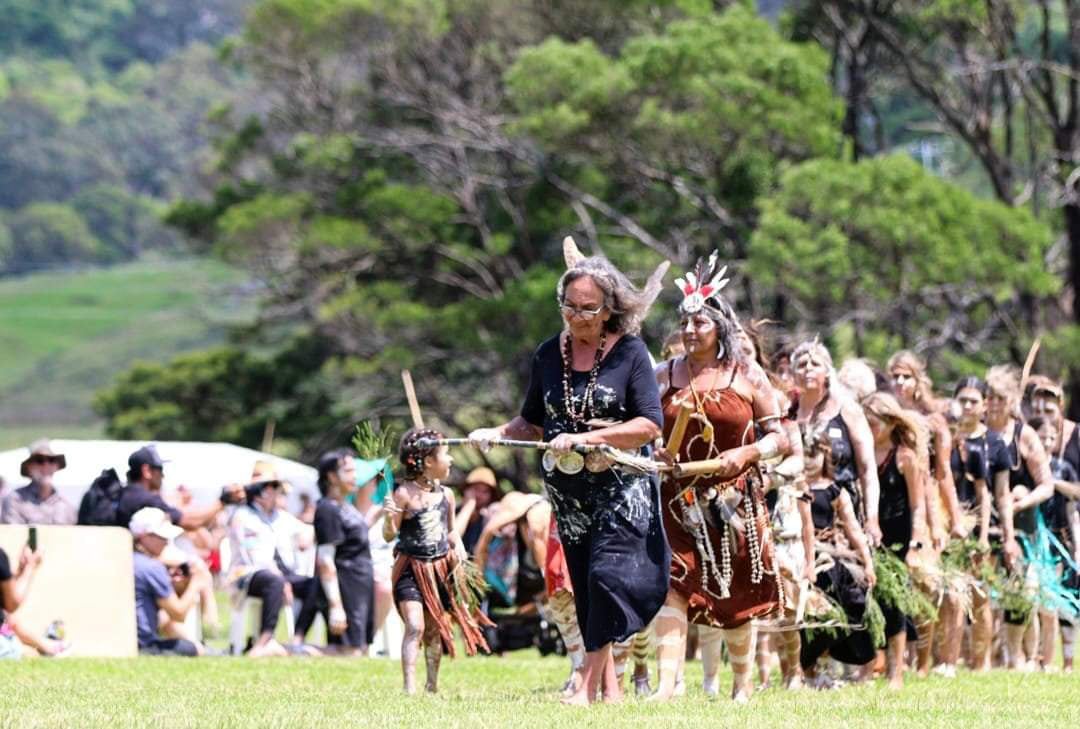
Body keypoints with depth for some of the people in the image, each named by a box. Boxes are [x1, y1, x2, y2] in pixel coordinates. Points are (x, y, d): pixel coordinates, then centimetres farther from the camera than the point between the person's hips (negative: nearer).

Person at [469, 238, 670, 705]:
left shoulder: (629, 352, -8)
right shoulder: (548, 355, 5)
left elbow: (650, 425, -13)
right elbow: (533, 423, 15)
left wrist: (585, 437, -20)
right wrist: (496, 433, -5)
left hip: (621, 486, -5)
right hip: (568, 490, 5)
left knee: (609, 574, -18)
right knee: (585, 588, 5)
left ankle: (589, 685, -19)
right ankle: (610, 688, 11)